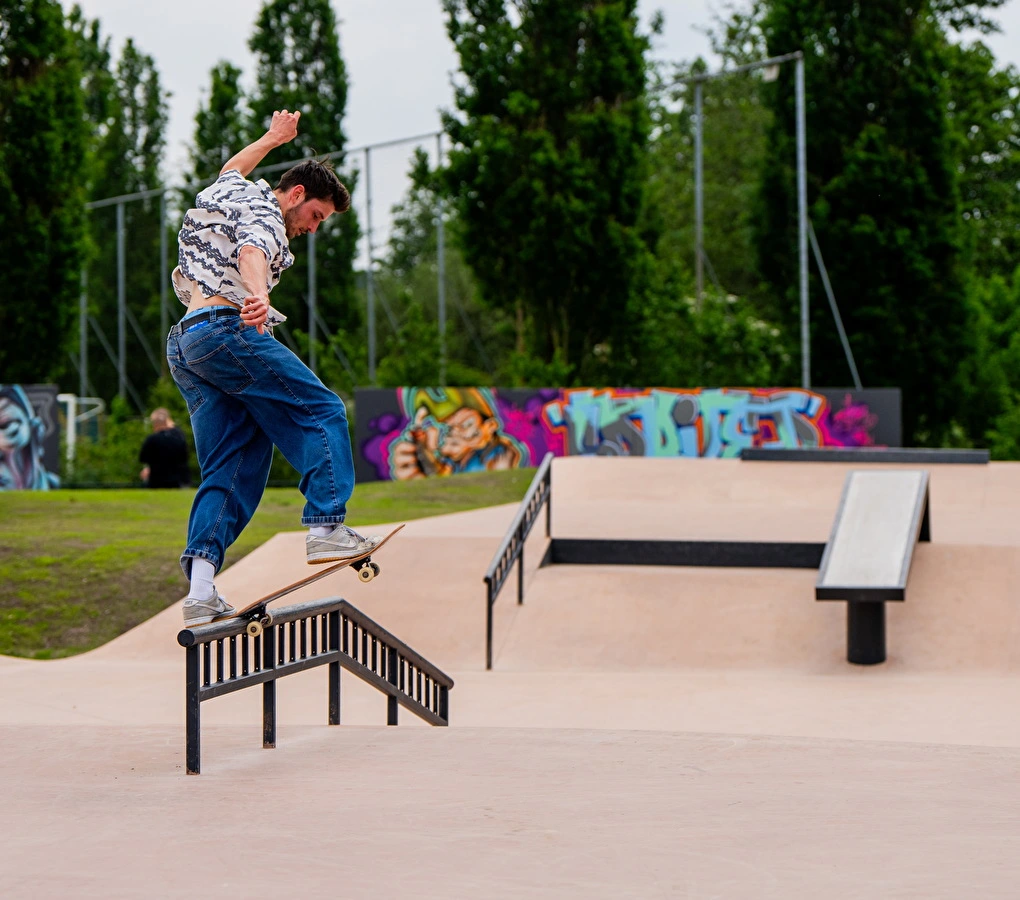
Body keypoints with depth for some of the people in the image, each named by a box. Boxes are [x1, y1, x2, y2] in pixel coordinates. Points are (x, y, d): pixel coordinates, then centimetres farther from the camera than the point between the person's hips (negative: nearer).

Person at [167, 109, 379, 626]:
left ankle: (200, 589, -11)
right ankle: (325, 527, -18)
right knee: (321, 413, -4)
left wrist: (273, 139, 68)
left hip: (183, 347, 9)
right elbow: (250, 252, -24)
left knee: (227, 469, 2)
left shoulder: (228, 192, 27)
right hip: (226, 329, -9)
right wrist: (257, 296, -44)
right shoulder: (263, 212, 0)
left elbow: (231, 171, 54)